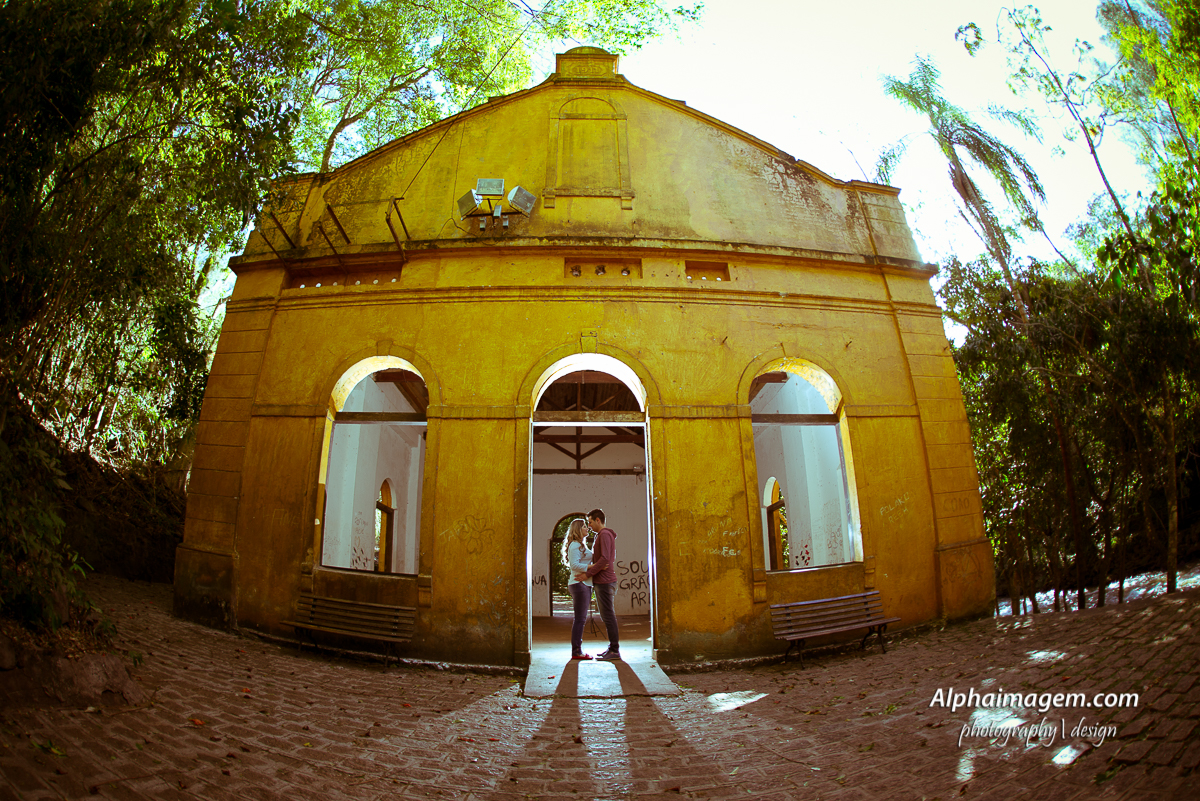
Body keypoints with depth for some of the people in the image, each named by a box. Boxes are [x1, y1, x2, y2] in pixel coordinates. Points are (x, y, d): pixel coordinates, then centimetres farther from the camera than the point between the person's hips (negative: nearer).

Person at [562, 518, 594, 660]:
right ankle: (576, 651, -1)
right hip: (579, 584, -10)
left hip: (584, 584, 10)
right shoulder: (575, 545, -12)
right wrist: (594, 567, -24)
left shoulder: (581, 545, 21)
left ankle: (578, 650, 17)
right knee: (579, 619, -6)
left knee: (581, 619, 12)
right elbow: (574, 564, -22)